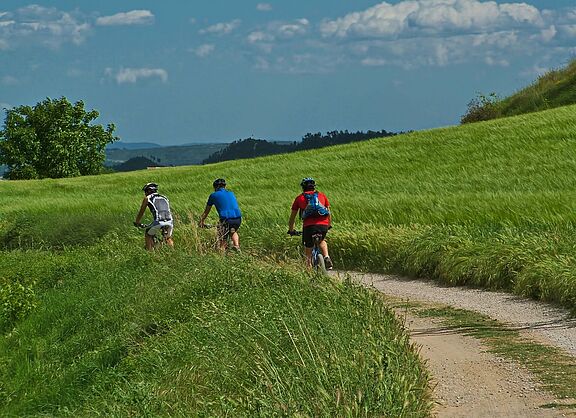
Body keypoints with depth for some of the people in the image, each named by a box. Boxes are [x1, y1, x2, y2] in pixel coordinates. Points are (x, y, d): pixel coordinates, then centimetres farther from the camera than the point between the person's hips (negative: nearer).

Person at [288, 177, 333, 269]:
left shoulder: (299, 198, 20)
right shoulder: (322, 195, 23)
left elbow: (293, 216, 25)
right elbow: (328, 212, 31)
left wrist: (291, 230, 38)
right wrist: (329, 225, 46)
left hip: (308, 226, -2)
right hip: (323, 225, 2)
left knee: (308, 248, 15)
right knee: (322, 241, 31)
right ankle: (326, 258, 9)